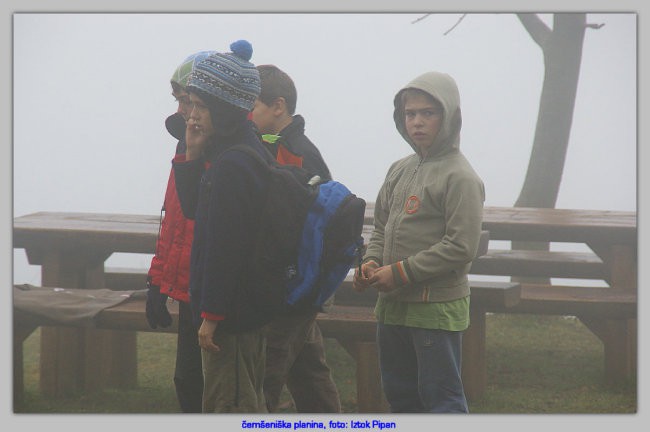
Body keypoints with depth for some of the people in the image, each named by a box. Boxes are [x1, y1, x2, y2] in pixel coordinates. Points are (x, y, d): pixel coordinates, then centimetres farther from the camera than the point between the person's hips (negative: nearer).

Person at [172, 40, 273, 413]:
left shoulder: (231, 165, -22)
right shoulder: (246, 150, 10)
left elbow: (224, 246, -24)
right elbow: (193, 209, 18)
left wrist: (211, 315, -19)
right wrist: (192, 155, 3)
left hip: (231, 313, -11)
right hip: (250, 308, 11)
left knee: (228, 406, -3)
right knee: (250, 403, 18)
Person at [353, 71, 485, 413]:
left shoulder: (460, 177, -12)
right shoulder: (400, 170, 10)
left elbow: (461, 247, -18)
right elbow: (381, 227, 19)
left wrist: (401, 272, -17)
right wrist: (371, 262, -1)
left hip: (438, 307, -8)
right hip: (393, 305, 8)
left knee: (441, 396, -2)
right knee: (399, 393, 17)